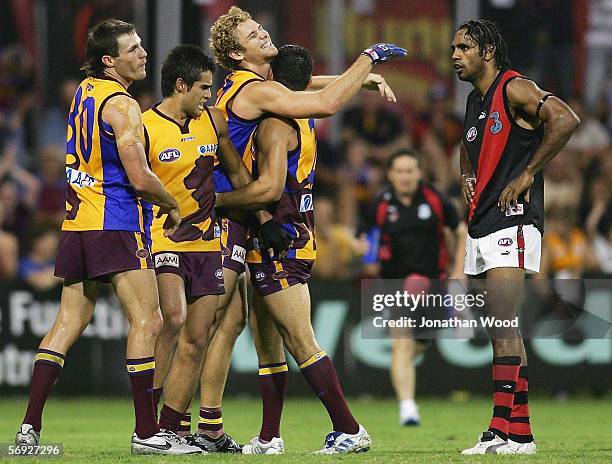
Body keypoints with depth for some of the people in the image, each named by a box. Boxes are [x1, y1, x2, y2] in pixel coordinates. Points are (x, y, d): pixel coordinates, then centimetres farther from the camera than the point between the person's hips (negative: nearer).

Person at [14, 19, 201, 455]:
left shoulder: (84, 91, 14)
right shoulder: (122, 105, -14)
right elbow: (140, 179, -19)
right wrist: (173, 205, 1)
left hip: (77, 223, 9)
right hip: (115, 225, -9)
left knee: (68, 324, 10)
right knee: (147, 321, -6)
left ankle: (30, 427, 6)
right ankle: (147, 432, -10)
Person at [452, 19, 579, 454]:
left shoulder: (514, 89, -9)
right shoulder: (475, 100, 19)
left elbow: (565, 119, -24)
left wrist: (528, 174, -19)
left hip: (512, 221, -10)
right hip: (482, 225, 10)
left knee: (502, 325, -16)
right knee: (503, 329, 9)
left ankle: (503, 430, -19)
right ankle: (521, 431, 11)